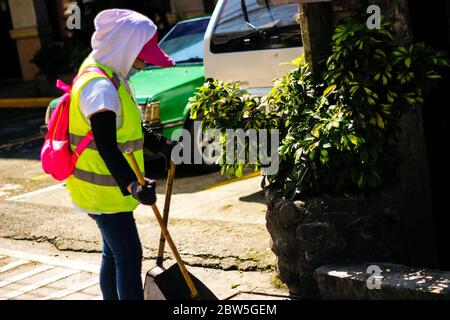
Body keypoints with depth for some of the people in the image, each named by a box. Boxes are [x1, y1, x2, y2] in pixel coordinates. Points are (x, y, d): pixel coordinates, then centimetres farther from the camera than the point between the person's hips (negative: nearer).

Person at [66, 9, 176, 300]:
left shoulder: (112, 77, 10)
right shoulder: (100, 87, -24)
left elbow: (131, 127, 21)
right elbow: (106, 147, -35)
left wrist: (163, 145, 16)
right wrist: (133, 185, -45)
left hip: (111, 187, 10)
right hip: (102, 191, -10)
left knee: (114, 253, 18)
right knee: (130, 256, -6)